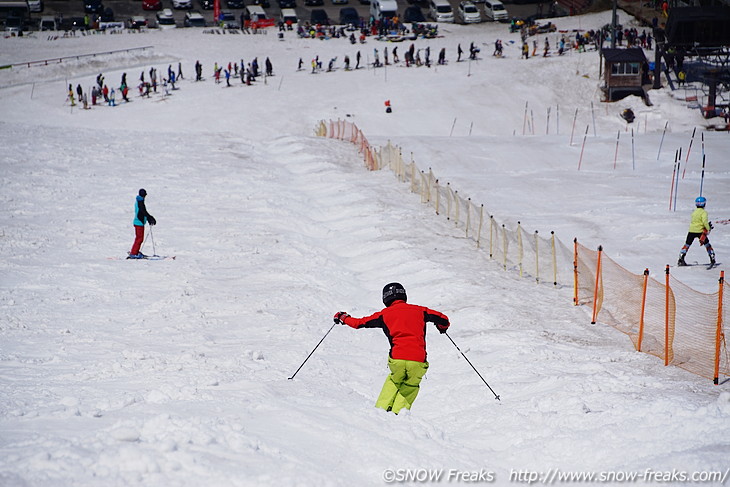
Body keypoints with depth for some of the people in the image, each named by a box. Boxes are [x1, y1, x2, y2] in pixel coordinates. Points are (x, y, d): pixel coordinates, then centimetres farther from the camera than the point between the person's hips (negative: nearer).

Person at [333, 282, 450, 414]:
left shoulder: (385, 314, 14)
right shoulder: (419, 310, 16)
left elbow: (359, 323, 19)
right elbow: (443, 319, 19)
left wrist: (343, 318, 38)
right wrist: (442, 327, 43)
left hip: (397, 360, 0)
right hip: (418, 361, 0)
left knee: (393, 382, 29)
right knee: (410, 388, 22)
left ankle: (381, 409, 19)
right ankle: (397, 413, 6)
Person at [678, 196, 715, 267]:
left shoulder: (694, 212, 12)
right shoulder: (703, 212, -8)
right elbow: (705, 221, -20)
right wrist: (708, 229, -9)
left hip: (691, 230, 4)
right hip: (700, 231, -4)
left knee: (687, 245, 11)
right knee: (707, 245, 9)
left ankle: (681, 259, 3)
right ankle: (712, 259, 5)